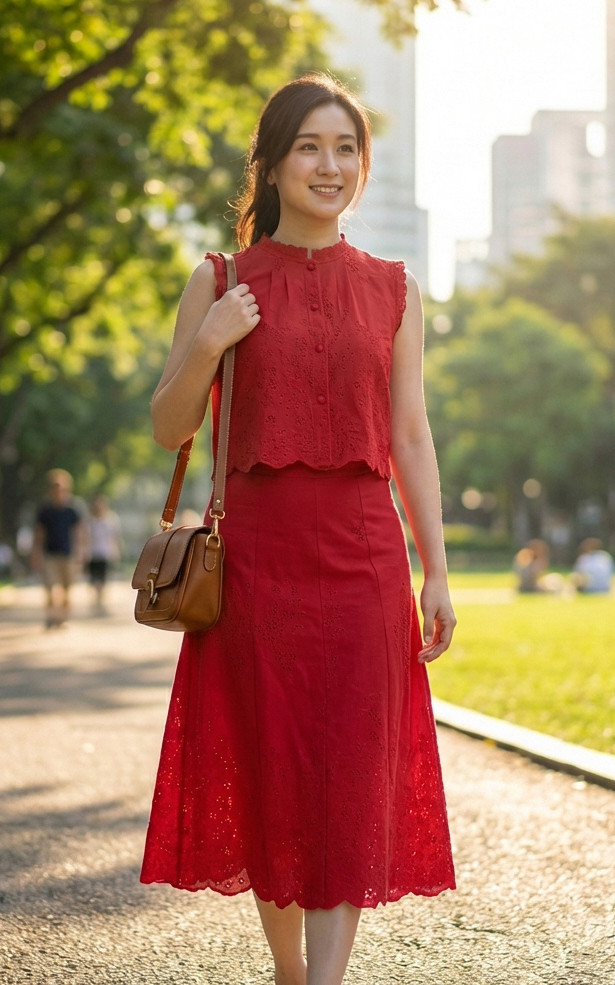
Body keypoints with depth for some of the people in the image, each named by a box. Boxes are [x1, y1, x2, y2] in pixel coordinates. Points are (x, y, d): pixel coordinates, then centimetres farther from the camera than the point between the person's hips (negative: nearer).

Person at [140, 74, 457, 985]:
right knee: (269, 772, 5)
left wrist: (436, 571, 5)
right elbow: (168, 429, 5)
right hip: (257, 556, -1)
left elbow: (412, 440, 9)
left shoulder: (394, 290, 9)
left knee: (352, 775, -5)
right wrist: (207, 345, -12)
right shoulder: (220, 283, 5)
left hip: (363, 559, 1)